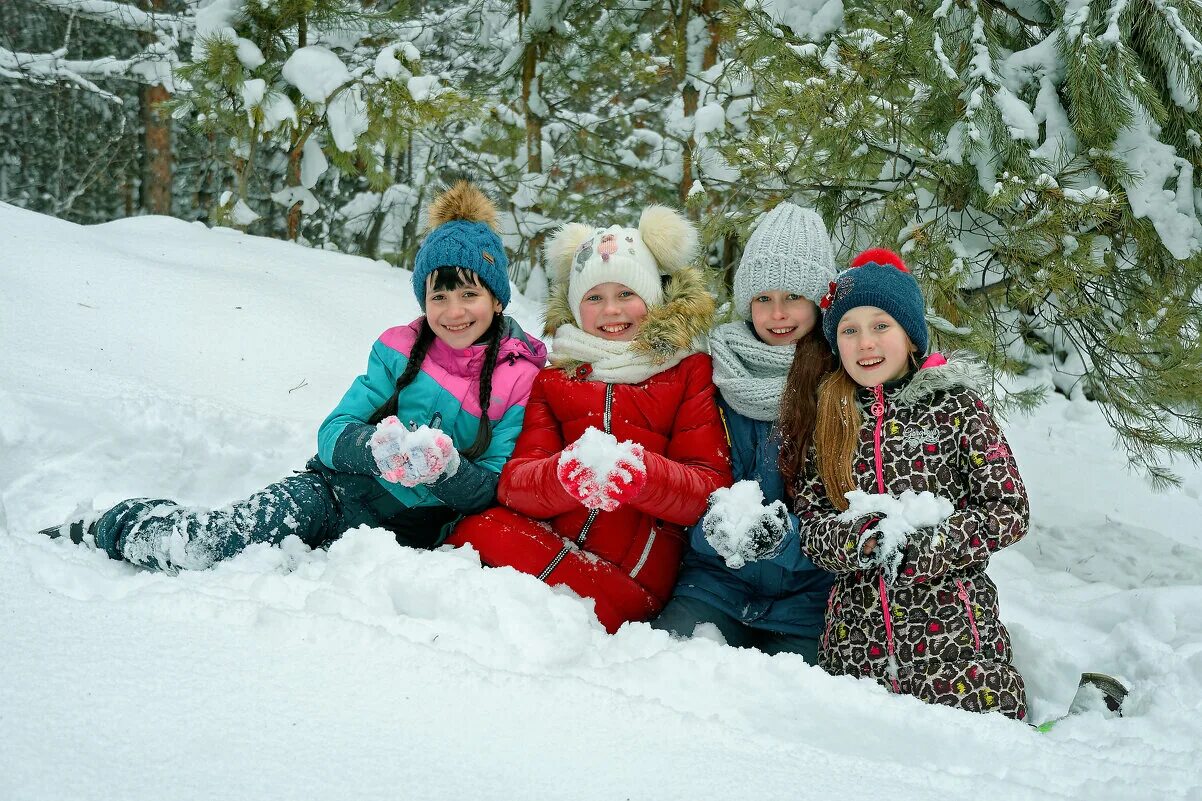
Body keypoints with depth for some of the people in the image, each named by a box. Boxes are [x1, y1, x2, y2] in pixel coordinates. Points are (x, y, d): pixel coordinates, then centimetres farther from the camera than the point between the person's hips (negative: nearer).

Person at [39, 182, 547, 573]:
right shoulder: (400, 350, 3)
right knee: (207, 545, -23)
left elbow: (491, 491, -6)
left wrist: (446, 468, -27)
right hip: (334, 493, 1)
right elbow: (332, 433, -2)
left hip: (407, 532, -1)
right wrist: (376, 447, -25)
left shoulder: (519, 382, -4)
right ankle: (102, 528, 10)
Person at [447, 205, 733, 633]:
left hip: (638, 573, -4)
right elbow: (513, 482, 3)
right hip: (551, 542, 4)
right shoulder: (552, 380, 19)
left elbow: (711, 490, 1)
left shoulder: (691, 373, 12)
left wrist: (641, 473, -22)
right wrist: (566, 474, -23)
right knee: (478, 530, -29)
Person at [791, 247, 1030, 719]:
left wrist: (915, 545, -17)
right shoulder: (831, 418, 8)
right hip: (856, 637, 3)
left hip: (950, 628, -3)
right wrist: (864, 539, -16)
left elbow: (1009, 512, -6)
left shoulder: (954, 406, -2)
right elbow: (807, 520, 4)